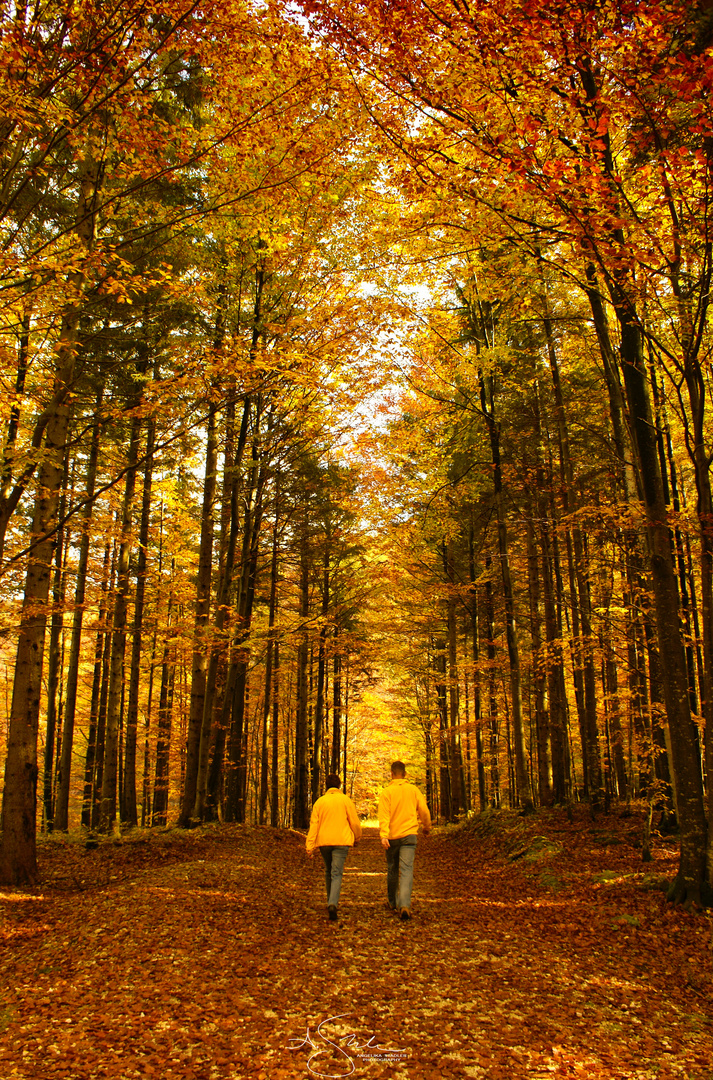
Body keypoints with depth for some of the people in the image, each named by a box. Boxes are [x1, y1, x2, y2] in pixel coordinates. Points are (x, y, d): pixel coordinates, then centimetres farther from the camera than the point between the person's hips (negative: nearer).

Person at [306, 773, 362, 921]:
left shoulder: (319, 802, 5)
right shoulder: (345, 800, 0)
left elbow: (314, 824, 1)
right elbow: (354, 822, 2)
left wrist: (310, 847, 0)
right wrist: (357, 837, 20)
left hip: (323, 842, 2)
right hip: (341, 841, -2)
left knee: (328, 872, 20)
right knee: (336, 874, -6)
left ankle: (330, 903, 26)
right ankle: (332, 904, -25)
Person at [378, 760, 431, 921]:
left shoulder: (387, 792, -2)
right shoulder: (413, 790, 4)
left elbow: (384, 815, -13)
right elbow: (424, 811, 6)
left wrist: (383, 835, -21)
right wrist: (427, 826, 24)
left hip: (392, 836, 0)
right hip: (409, 835, 0)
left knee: (392, 870, 16)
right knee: (407, 870, -6)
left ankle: (393, 903, 30)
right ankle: (404, 905, -23)